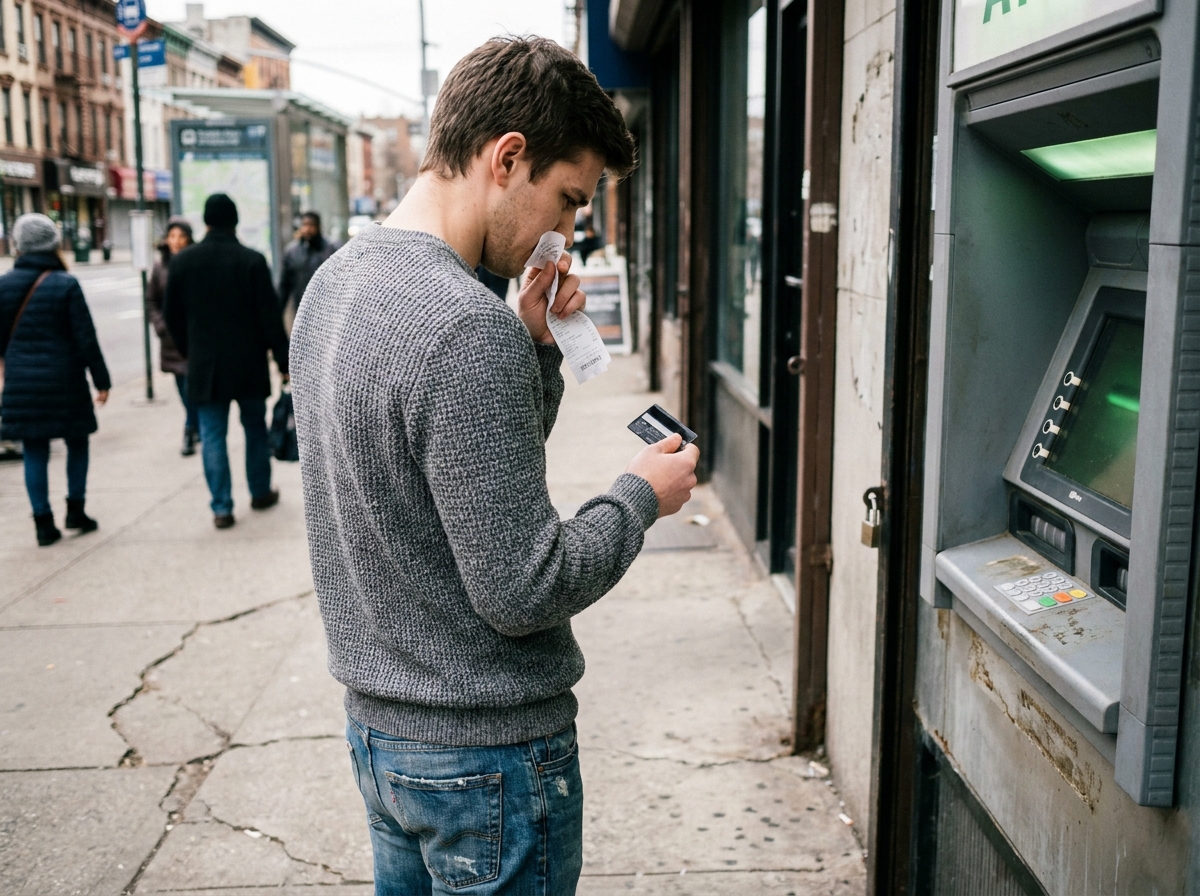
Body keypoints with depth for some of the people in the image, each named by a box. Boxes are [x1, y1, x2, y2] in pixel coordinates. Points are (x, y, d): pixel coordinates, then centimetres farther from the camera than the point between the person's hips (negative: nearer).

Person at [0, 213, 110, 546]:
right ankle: (75, 509, 15)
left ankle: (43, 522, 9)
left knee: (35, 452, 8)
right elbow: (86, 338, -9)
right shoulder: (66, 284, -10)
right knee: (77, 443, 16)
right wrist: (101, 380, -4)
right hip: (64, 380, -3)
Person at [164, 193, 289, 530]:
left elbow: (172, 314, 6)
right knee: (255, 428, 16)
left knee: (212, 436, 4)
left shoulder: (182, 261, -1)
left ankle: (222, 507, 2)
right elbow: (269, 316, -9)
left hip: (205, 365, 1)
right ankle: (260, 492, 28)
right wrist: (284, 360, -3)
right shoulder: (252, 260, -9)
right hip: (248, 363, -1)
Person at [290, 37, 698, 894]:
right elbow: (523, 590, -24)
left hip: (377, 725, 9)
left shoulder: (334, 282, 4)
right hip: (487, 751, -9)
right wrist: (640, 497, -9)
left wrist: (534, 343, -2)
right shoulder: (468, 329, -27)